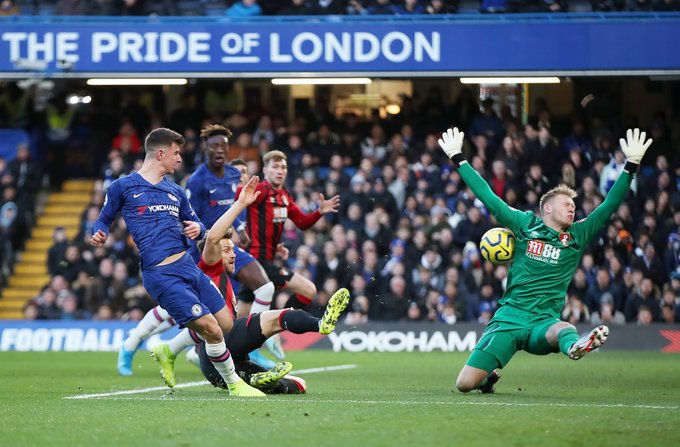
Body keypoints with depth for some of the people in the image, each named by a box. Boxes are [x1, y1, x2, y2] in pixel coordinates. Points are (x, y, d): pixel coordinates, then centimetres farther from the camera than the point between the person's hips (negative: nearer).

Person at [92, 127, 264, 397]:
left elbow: (194, 223, 27)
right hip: (161, 274, -8)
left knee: (226, 324, 7)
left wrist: (197, 228, 2)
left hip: (188, 266, 8)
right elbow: (105, 219, 11)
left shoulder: (175, 191, 19)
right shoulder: (123, 187, 3)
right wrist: (100, 235, -12)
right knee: (212, 329, -14)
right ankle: (234, 385, 7)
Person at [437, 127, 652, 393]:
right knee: (465, 384, -9)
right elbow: (487, 196, 10)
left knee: (562, 331, -40)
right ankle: (488, 377, 27)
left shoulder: (578, 236, 11)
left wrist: (631, 165, -3)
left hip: (544, 322, 0)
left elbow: (609, 205, 5)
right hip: (508, 318, 0)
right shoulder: (524, 224, 8)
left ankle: (574, 347, -76)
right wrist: (458, 159, 10)